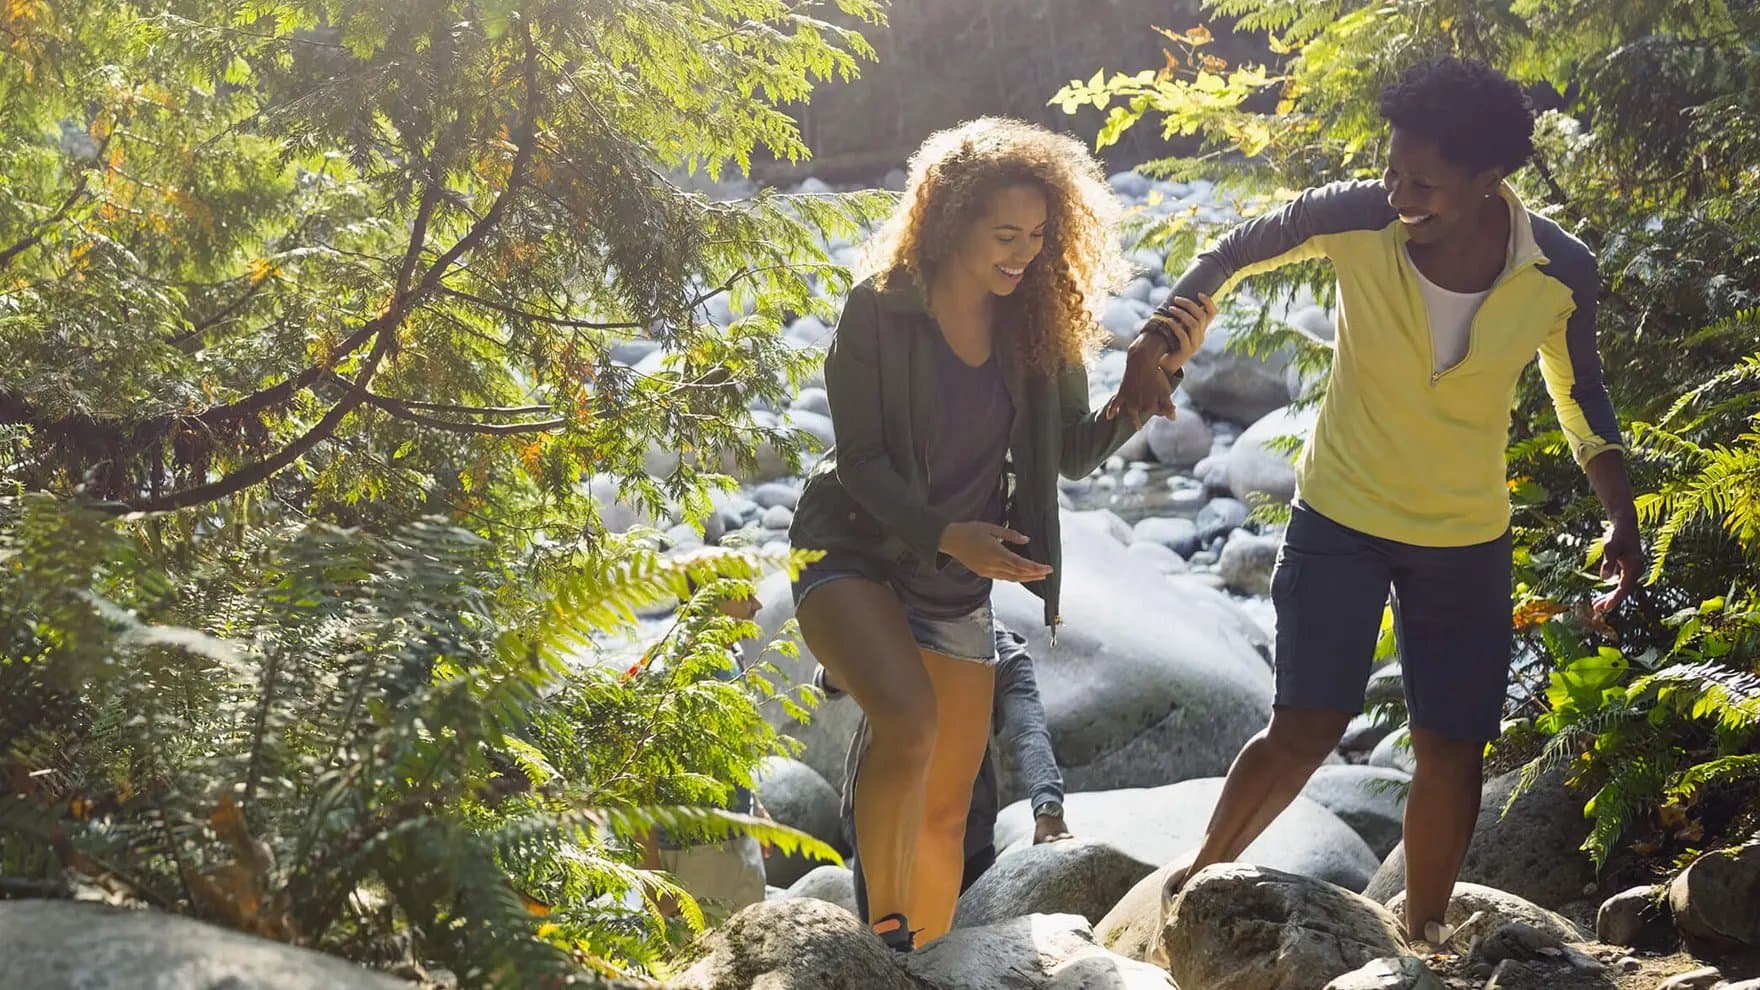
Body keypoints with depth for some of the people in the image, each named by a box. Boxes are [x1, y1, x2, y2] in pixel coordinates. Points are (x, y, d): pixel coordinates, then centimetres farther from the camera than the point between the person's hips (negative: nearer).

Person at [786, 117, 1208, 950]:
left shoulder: (1039, 325, -4)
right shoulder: (878, 312, -15)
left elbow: (1076, 452, -1)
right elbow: (859, 458, -16)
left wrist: (1160, 373, -14)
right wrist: (946, 533, -30)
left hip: (958, 589, 5)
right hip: (855, 559, -4)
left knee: (945, 816, 10)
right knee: (908, 724, -33)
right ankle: (882, 927, -15)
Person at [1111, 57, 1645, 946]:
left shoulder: (1560, 272, -16)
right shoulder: (1353, 220, -21)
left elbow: (1579, 392, 3)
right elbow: (1235, 252, -4)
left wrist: (1620, 514, -6)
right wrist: (1151, 347, -13)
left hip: (1468, 540, 2)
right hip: (1340, 517, -2)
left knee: (1452, 752, 6)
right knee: (1305, 730, -7)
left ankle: (1421, 937, 28)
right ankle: (1198, 878, 18)